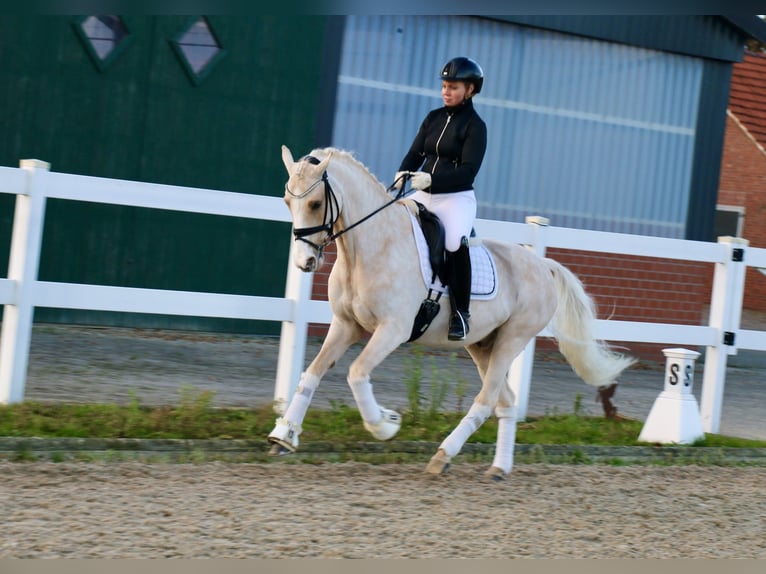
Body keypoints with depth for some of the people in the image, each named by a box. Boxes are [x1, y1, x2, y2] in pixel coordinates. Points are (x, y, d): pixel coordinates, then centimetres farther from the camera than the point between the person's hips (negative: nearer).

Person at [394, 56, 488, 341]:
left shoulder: (474, 126, -5)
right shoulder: (434, 118, 12)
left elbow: (468, 170, -14)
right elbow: (415, 153, 10)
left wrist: (431, 179, -27)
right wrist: (402, 174, -12)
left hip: (457, 198, -7)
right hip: (424, 195, 7)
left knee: (455, 243, -30)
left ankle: (460, 311, -22)